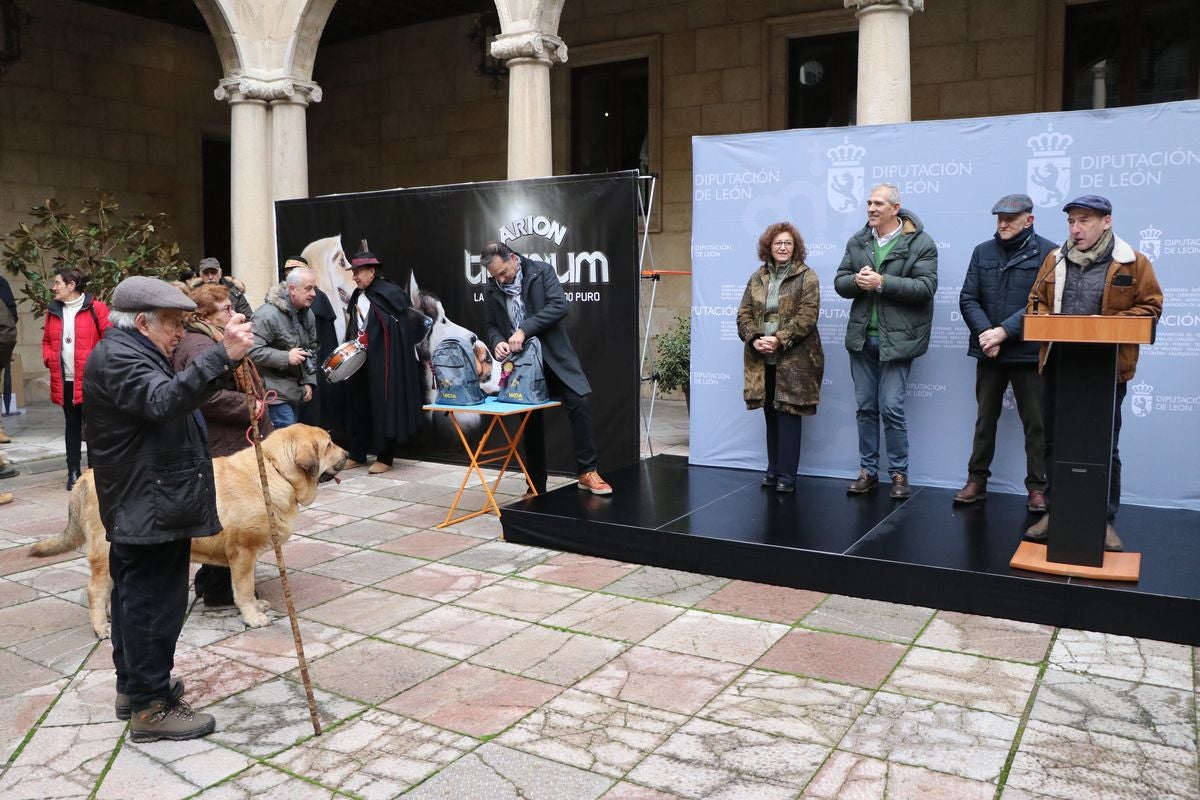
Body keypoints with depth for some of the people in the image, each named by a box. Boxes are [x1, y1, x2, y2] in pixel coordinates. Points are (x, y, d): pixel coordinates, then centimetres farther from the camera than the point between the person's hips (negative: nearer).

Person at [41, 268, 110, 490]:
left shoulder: (96, 309, -7)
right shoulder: (53, 311, 10)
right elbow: (47, 341, 19)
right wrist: (49, 358, 2)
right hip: (65, 381, 5)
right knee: (72, 426, 12)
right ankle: (73, 471, 18)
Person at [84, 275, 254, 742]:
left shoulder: (132, 354, 19)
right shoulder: (116, 357, -17)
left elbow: (175, 404, 31)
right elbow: (164, 400, -37)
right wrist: (223, 355, -48)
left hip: (141, 508, 11)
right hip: (149, 509, -11)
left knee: (134, 598, 19)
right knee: (153, 603, -4)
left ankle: (132, 685, 33)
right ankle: (151, 707, 5)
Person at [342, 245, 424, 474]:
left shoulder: (389, 293, -10)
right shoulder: (357, 296, 12)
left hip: (383, 359, -7)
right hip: (361, 360, 7)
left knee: (383, 404, -2)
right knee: (359, 404, 10)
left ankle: (385, 457, 7)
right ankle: (357, 454, 20)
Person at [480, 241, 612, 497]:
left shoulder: (542, 271, -6)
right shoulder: (491, 291, 4)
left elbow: (559, 306, -18)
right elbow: (492, 326, 13)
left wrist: (524, 329, -25)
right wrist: (497, 342, -11)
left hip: (554, 356, -2)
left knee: (580, 404, -17)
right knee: (531, 422, 6)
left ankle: (586, 472, -5)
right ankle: (536, 487, 16)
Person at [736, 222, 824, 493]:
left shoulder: (807, 278, -2)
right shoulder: (757, 278, 13)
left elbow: (807, 316, -11)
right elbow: (744, 313, 7)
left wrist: (779, 340, -19)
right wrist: (754, 339, -11)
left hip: (794, 359, -5)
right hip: (762, 359, 5)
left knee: (788, 415, -3)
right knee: (770, 416, 12)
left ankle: (786, 475, 4)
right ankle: (773, 469, 22)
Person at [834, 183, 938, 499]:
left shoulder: (920, 242, -5)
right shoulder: (857, 241, 10)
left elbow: (926, 286, -14)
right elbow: (839, 281, 8)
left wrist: (882, 283, -21)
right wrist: (857, 281, -15)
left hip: (896, 339, -5)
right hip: (861, 337, 5)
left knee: (891, 408, -5)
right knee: (865, 407, 10)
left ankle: (899, 473, 10)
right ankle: (868, 471, 21)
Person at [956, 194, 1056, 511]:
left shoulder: (1047, 253, -5)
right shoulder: (982, 252, 9)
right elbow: (968, 298, 2)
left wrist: (1005, 331, -20)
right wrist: (985, 333, -13)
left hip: (1029, 353, -4)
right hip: (988, 352, 4)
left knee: (1035, 423, 4)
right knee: (985, 419, 12)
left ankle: (1037, 487, 14)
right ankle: (977, 480, 21)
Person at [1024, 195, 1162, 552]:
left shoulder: (1133, 263, -4)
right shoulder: (1055, 259, 8)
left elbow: (1149, 307, -2)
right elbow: (1036, 301, 14)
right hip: (1058, 365, 4)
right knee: (1054, 443, 10)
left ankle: (1106, 521, 17)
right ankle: (1054, 512, 23)